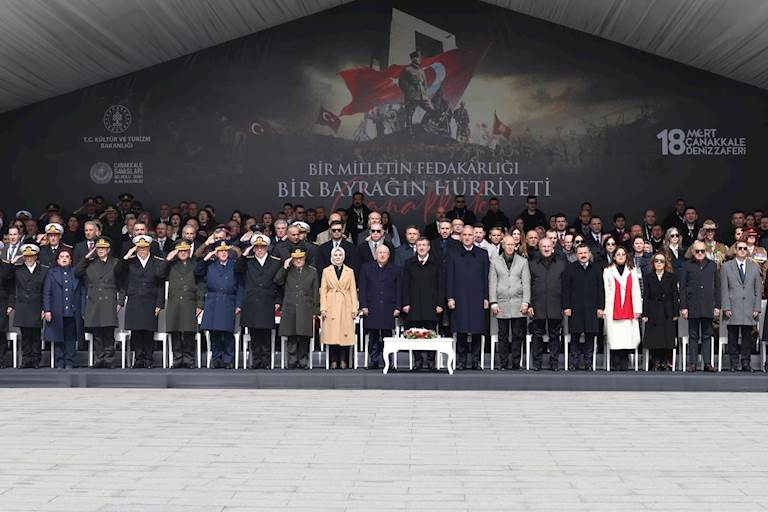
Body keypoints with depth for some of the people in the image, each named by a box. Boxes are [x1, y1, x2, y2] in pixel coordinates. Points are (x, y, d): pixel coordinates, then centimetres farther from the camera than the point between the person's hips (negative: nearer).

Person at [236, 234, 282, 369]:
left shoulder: (276, 262, 7)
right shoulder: (248, 261, 10)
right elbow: (237, 270, -6)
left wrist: (277, 301, 2)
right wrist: (244, 255, -8)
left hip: (267, 304, -1)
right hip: (251, 305, 1)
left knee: (266, 334, -1)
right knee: (254, 335, 4)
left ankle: (266, 362, 5)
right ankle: (256, 362, 10)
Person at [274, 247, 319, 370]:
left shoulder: (312, 272, 11)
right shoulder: (287, 271, 14)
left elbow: (316, 293, 9)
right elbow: (277, 281, -2)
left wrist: (314, 311, 3)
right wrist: (284, 267, -6)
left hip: (306, 311, 0)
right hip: (290, 310, 1)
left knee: (304, 338, -2)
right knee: (291, 338, 0)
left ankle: (303, 362, 5)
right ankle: (292, 362, 6)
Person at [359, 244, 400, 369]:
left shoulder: (394, 270, 11)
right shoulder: (366, 268, 10)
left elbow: (398, 290, 8)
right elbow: (362, 288, 6)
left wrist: (397, 307, 0)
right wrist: (363, 306, -3)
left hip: (389, 310, 0)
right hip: (372, 309, 0)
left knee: (387, 336, 0)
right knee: (373, 337, 1)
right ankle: (373, 362, 6)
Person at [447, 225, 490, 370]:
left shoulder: (482, 254, 9)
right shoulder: (453, 255, 8)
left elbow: (486, 277, 7)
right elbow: (449, 277, 5)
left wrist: (486, 298, 1)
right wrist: (450, 297, -3)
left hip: (477, 299, 1)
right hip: (459, 299, 0)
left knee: (477, 331, 1)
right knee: (461, 331, 0)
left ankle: (475, 360, 10)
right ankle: (461, 360, 8)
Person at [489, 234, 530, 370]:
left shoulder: (523, 261, 10)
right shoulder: (495, 262, 10)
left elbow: (526, 283, 5)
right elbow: (492, 283, 6)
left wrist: (525, 302, -4)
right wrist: (493, 302, -3)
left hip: (518, 304, 0)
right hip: (502, 304, 0)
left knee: (517, 335, 1)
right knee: (503, 335, 3)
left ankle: (516, 363, 7)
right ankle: (503, 363, 8)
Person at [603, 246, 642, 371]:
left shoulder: (632, 271, 13)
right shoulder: (608, 271, 9)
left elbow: (636, 291, 9)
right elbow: (606, 291, 5)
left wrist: (637, 309, 1)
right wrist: (604, 309, -3)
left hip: (629, 309, 2)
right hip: (613, 309, -2)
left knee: (627, 337, -3)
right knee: (615, 337, -5)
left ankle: (624, 364, 3)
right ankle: (616, 364, -1)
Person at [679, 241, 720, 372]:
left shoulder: (712, 265, 12)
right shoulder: (687, 266, 6)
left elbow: (717, 287, 11)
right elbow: (682, 288, 3)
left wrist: (717, 306, 4)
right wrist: (683, 307, -4)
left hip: (708, 307, 1)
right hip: (692, 306, -1)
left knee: (707, 335, 4)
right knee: (693, 336, 3)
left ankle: (707, 363, 7)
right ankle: (692, 363, 5)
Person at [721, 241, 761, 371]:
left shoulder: (754, 268, 13)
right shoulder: (726, 266, 7)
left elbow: (758, 290, 11)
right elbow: (724, 290, 2)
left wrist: (757, 308, 2)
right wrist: (726, 308, -6)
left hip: (749, 310, 2)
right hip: (733, 309, -2)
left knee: (747, 336, 2)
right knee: (733, 337, 0)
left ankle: (746, 362, 9)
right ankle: (734, 363, 7)